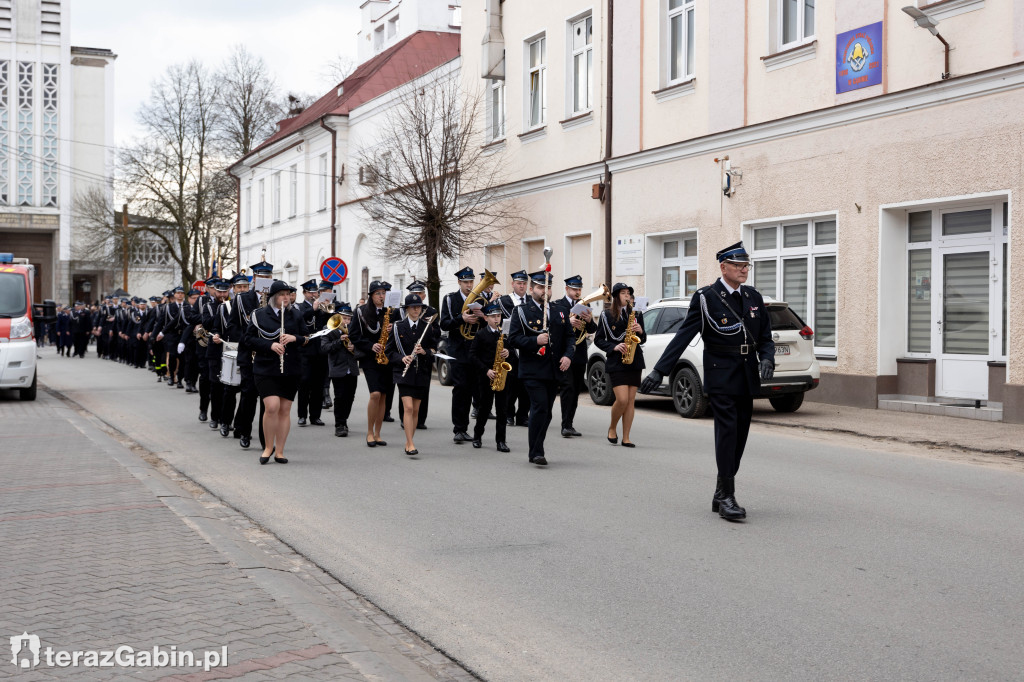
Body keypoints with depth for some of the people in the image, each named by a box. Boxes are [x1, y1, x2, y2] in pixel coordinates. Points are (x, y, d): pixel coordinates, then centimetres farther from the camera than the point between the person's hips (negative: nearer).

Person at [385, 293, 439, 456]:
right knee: (408, 407, -14)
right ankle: (410, 444, -14)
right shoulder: (398, 327, 1)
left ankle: (408, 443, 20)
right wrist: (402, 358, -15)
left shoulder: (428, 326, 5)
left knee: (415, 410, 7)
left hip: (421, 373, 3)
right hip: (403, 372, -2)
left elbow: (434, 349, 8)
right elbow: (390, 351, 3)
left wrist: (424, 351, -13)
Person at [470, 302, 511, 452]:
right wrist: (486, 370, -13)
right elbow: (473, 355, -4)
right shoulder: (481, 335, -1)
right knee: (484, 407, 4)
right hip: (486, 376, -2)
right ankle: (477, 436, 21)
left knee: (502, 409, 1)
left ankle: (501, 440, 4)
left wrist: (508, 353, -9)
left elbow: (513, 349, 15)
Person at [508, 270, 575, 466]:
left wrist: (568, 355, -1)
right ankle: (536, 452, -10)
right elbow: (513, 339, -6)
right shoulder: (522, 311, 1)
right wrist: (535, 341, -21)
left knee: (546, 412, 8)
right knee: (540, 408, -15)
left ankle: (536, 451, 19)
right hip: (533, 370, -5)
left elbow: (569, 337, 17)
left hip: (554, 371, 5)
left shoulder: (559, 312, 15)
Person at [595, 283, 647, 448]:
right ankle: (612, 428, 12)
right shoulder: (607, 315, 2)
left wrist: (640, 331, -6)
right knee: (622, 399, -14)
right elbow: (598, 340, 4)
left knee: (631, 400, 1)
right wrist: (613, 347, -11)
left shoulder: (636, 314, 12)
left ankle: (626, 438, 7)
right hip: (616, 362, -4)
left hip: (634, 362, 4)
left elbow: (643, 340, 15)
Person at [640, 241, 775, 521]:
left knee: (739, 436, 8)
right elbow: (683, 337, -8)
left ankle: (721, 496, 19)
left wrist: (766, 360, -7)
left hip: (747, 379, 6)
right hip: (721, 378, -6)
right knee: (727, 432, -13)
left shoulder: (753, 297, 11)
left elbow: (766, 338, 15)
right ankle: (727, 497, -8)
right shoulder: (706, 298, -6)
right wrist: (659, 371, -14)